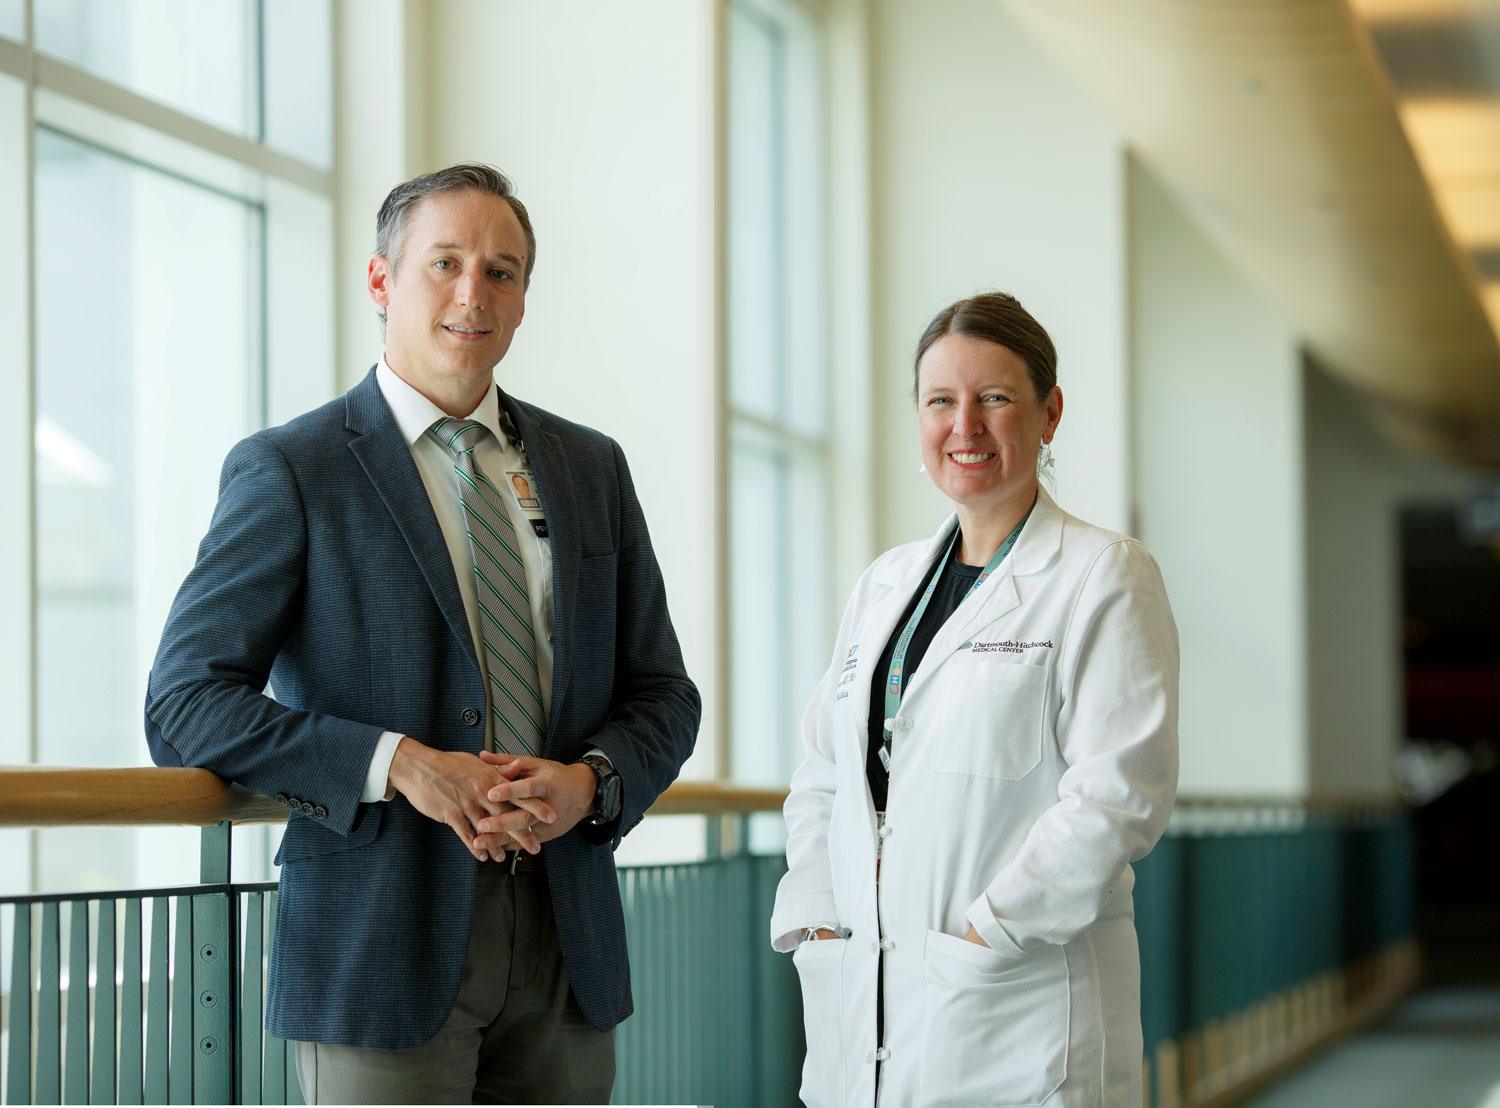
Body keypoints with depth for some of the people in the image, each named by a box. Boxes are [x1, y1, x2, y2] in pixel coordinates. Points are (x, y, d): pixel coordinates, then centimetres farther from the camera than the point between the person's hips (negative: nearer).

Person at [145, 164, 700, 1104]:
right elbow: (185, 706, -7)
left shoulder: (593, 468, 13)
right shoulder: (288, 472, -2)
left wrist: (590, 782, -7)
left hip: (567, 949, 5)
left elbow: (661, 694, 15)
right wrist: (396, 761, -18)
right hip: (384, 949, -4)